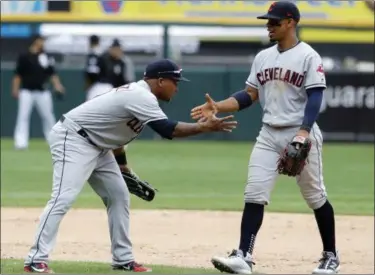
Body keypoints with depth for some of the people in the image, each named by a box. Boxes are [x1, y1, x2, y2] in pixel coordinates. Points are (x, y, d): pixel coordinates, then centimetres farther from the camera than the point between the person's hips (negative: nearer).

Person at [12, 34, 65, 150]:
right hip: (27, 91, -3)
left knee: (48, 117, 6)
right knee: (23, 117, -8)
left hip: (42, 92, 3)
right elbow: (18, 74, 0)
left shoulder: (47, 57, 7)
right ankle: (20, 143, -10)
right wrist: (15, 89, -6)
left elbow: (52, 74, 7)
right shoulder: (24, 57, -2)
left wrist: (58, 86, -7)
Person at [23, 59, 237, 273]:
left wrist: (124, 170, 22)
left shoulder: (137, 93, 11)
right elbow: (167, 129, -27)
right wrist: (204, 127, -22)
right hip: (72, 139, -11)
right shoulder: (141, 97, -20)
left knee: (119, 196, 12)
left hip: (96, 145, 11)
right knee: (64, 198, -21)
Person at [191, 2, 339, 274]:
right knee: (254, 194, -6)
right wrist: (217, 107, -2)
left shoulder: (309, 57, -8)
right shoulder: (263, 57, 11)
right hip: (269, 135, 5)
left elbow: (315, 98, -15)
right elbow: (250, 95, 12)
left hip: (301, 134, -5)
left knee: (316, 197, 5)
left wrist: (304, 132, -27)